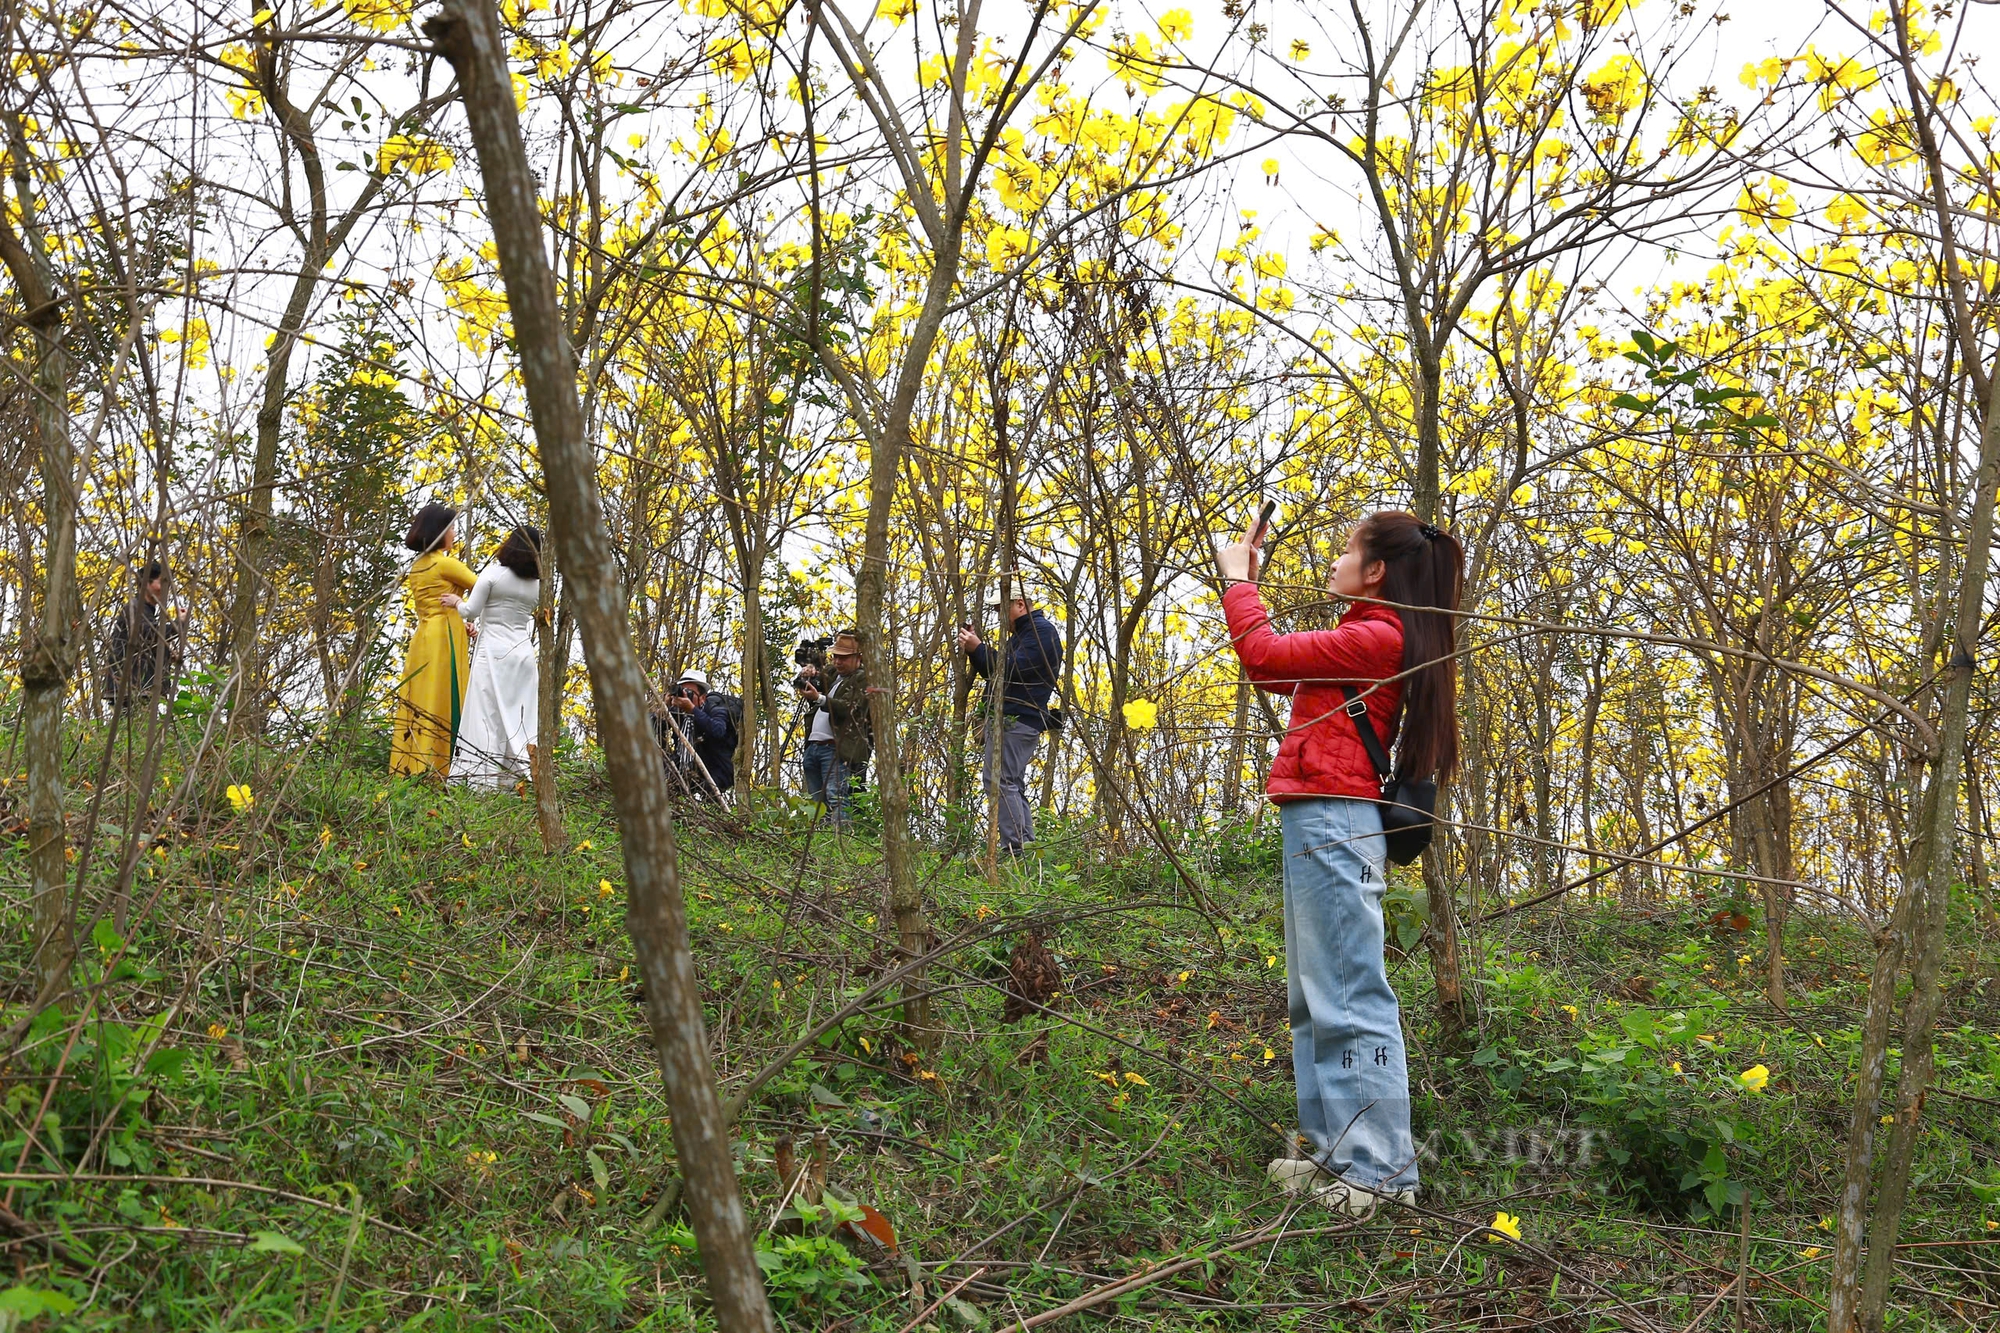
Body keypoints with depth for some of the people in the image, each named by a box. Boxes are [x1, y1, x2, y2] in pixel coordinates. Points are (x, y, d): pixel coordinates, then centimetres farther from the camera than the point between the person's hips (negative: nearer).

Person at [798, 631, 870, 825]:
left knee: (836, 798, -19)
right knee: (816, 803, 6)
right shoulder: (832, 676, 23)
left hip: (837, 749, -8)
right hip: (813, 747, 8)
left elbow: (848, 708, -14)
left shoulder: (862, 679, 0)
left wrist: (818, 698, -28)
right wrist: (807, 676, 7)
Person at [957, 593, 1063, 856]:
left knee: (1000, 781, -16)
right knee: (1013, 785, 11)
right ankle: (1027, 847, 13)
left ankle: (1016, 849, -19)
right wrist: (975, 647, 11)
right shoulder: (1021, 633, 26)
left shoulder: (1041, 630, -8)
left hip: (1015, 720, -11)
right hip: (1008, 718, 11)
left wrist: (977, 648, -15)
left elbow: (1011, 669, -20)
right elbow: (996, 672, 23)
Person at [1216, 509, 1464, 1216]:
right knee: (1315, 998, 15)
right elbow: (1278, 672, 22)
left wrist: (1238, 578, 1)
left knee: (1349, 998, -8)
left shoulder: (1376, 637, -11)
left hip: (1332, 821, -11)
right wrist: (1247, 588, 20)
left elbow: (1263, 656, -14)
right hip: (1320, 823, 11)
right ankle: (1336, 1150, 22)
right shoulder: (1368, 639, 20)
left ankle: (1381, 1171, -3)